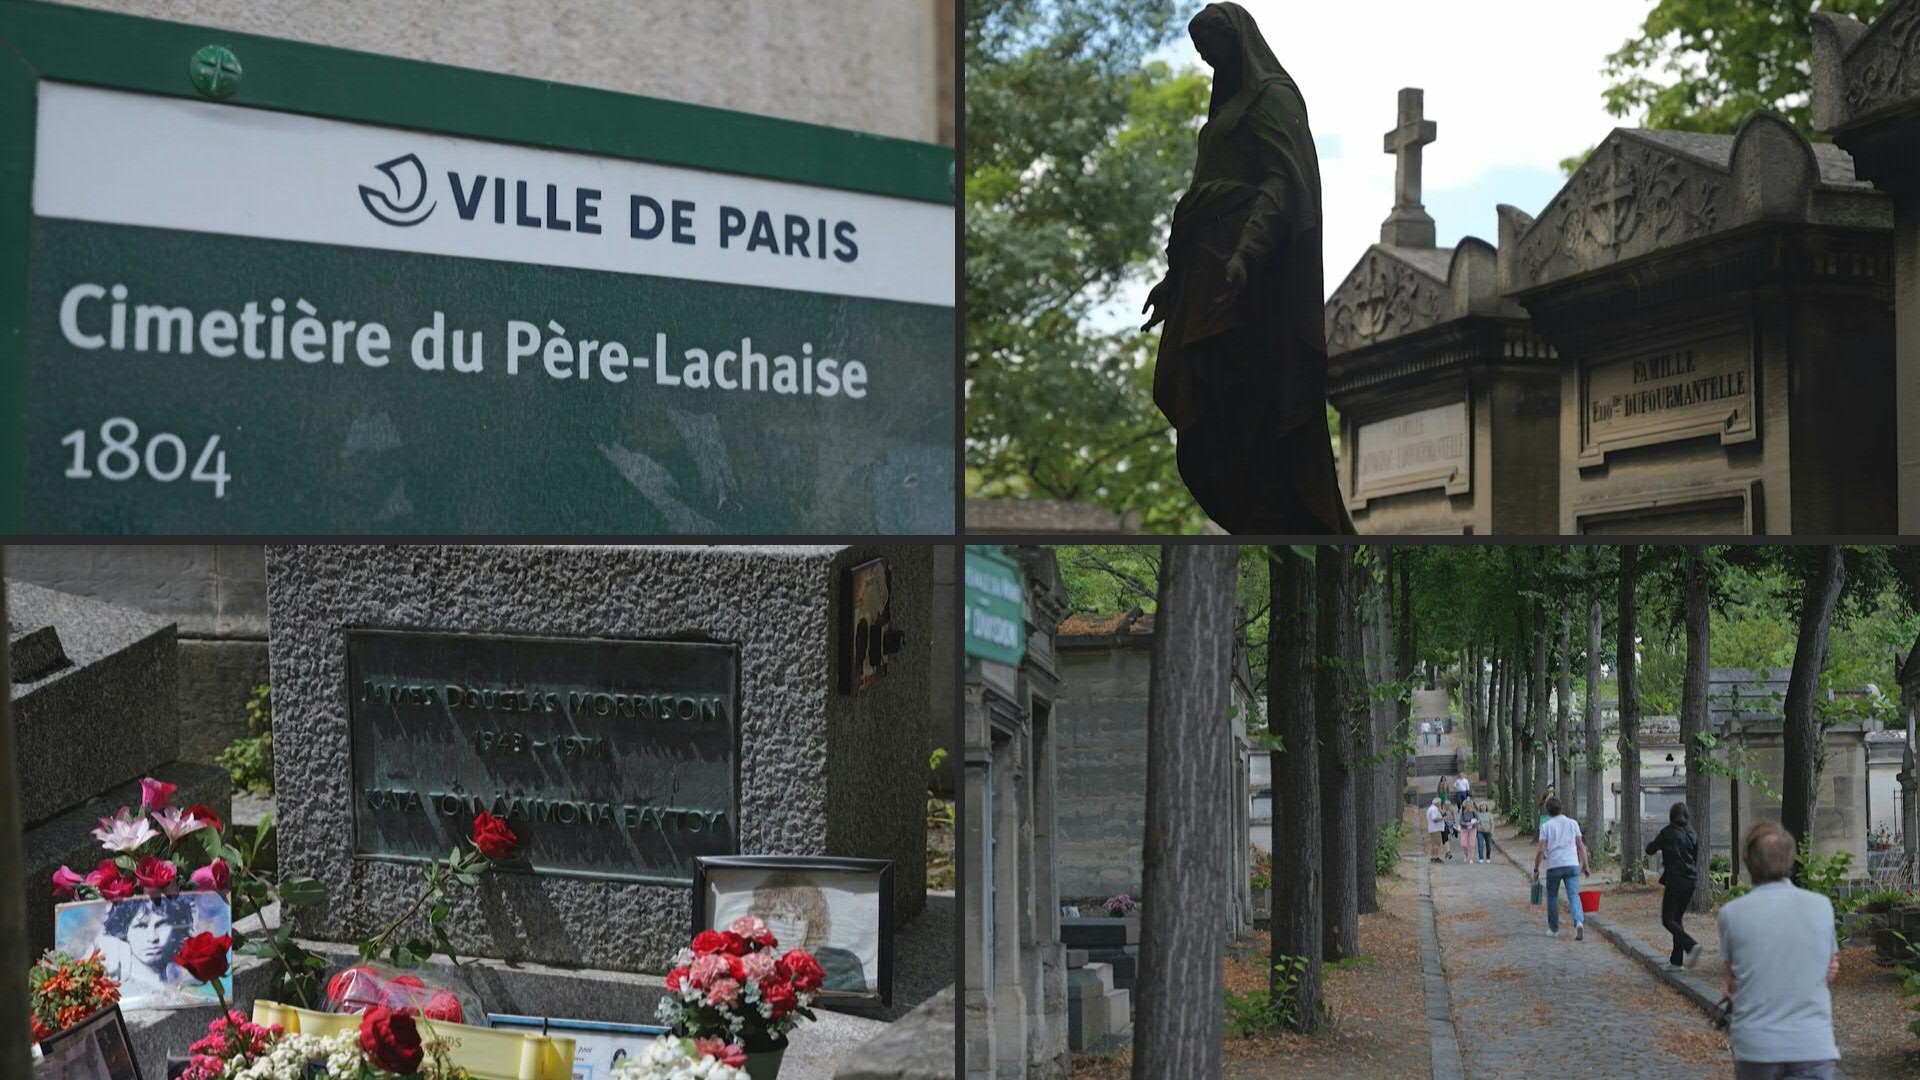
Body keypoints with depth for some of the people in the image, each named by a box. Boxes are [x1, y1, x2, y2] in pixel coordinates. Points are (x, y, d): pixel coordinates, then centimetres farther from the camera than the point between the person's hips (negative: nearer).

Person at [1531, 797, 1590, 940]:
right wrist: (1585, 866, 13)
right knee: (1574, 895, -3)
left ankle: (1554, 929, 21)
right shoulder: (1573, 823, 9)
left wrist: (1536, 869, 4)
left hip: (1554, 866, -2)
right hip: (1572, 864, 2)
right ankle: (1579, 922, -27)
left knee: (1552, 897, 14)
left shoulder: (1546, 826, 1)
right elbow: (1581, 846, 8)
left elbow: (1541, 850, -4)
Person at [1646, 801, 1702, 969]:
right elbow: (1696, 859, 13)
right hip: (1690, 880, 6)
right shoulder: (1692, 834, 7)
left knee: (1668, 920, -2)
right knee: (1677, 918, 16)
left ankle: (1691, 945, -25)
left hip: (1675, 880, -6)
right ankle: (1677, 959, 15)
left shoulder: (1668, 832, -7)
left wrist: (1660, 848, 21)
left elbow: (1650, 849, 1)